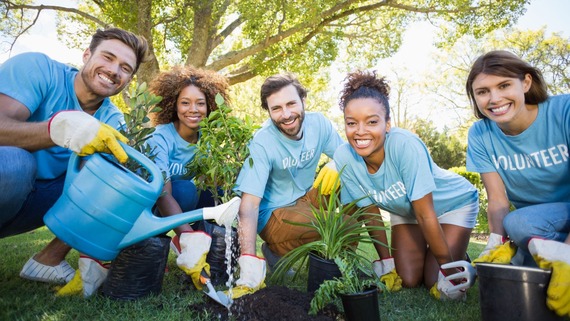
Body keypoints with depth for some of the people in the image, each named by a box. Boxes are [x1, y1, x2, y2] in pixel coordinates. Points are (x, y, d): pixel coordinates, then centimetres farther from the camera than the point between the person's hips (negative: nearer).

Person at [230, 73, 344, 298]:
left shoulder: (318, 123, -10)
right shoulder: (262, 143, -24)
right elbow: (249, 203, -29)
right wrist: (250, 264, -38)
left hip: (306, 198, 6)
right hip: (274, 214, -6)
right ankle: (278, 250, -2)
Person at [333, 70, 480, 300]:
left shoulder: (405, 145, -38)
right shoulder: (344, 157, -25)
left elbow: (426, 214, -30)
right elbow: (371, 211, -11)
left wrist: (448, 267, -18)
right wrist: (386, 262, -4)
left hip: (453, 203, -3)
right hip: (405, 210, 4)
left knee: (438, 285, -9)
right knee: (408, 279, -3)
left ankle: (458, 261, 22)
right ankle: (423, 253, 27)